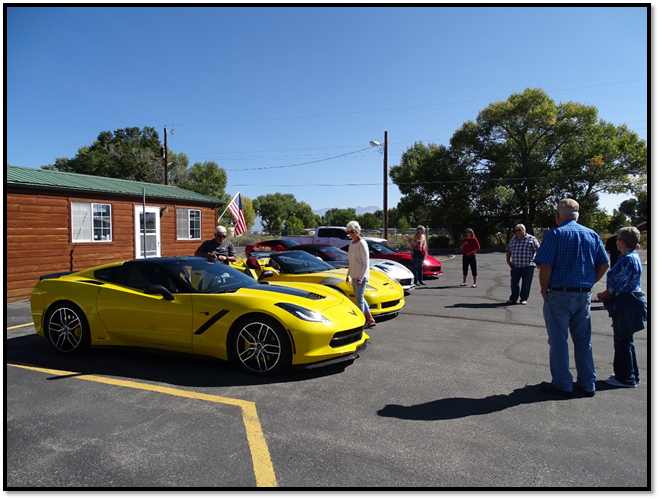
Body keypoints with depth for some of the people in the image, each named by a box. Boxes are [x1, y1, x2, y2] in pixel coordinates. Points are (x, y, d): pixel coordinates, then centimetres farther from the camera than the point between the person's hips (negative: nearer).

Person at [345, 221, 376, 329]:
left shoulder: (362, 244, -13)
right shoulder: (351, 244, 12)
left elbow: (366, 263, -15)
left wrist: (360, 278, -20)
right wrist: (348, 275, 17)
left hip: (361, 275, -9)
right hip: (354, 275, 9)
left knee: (359, 299, -9)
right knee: (360, 299, 12)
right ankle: (370, 320, 22)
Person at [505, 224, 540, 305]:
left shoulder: (531, 239, -1)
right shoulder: (513, 240, 14)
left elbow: (538, 250, -3)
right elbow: (508, 250, 24)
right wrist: (508, 260, 14)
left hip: (528, 266, -4)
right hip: (515, 266, 4)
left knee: (526, 284, 3)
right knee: (514, 283, 7)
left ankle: (524, 299, 14)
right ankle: (513, 298, 17)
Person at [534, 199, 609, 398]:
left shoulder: (555, 234, -10)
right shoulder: (593, 235, 7)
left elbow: (545, 266, -17)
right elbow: (604, 264, 8)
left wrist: (544, 290, -5)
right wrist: (588, 283, 13)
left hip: (559, 295, -5)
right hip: (584, 295, 6)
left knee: (559, 341, 5)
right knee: (583, 341, 16)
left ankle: (562, 385, 14)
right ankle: (588, 384, 25)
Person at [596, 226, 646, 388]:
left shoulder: (628, 260, -20)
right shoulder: (633, 257, 11)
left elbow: (618, 285, -20)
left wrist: (604, 295, -5)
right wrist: (607, 294, 10)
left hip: (626, 306, -10)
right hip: (628, 305, 10)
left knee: (623, 342, 1)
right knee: (625, 341, 19)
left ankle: (626, 378, 12)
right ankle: (631, 375, 31)